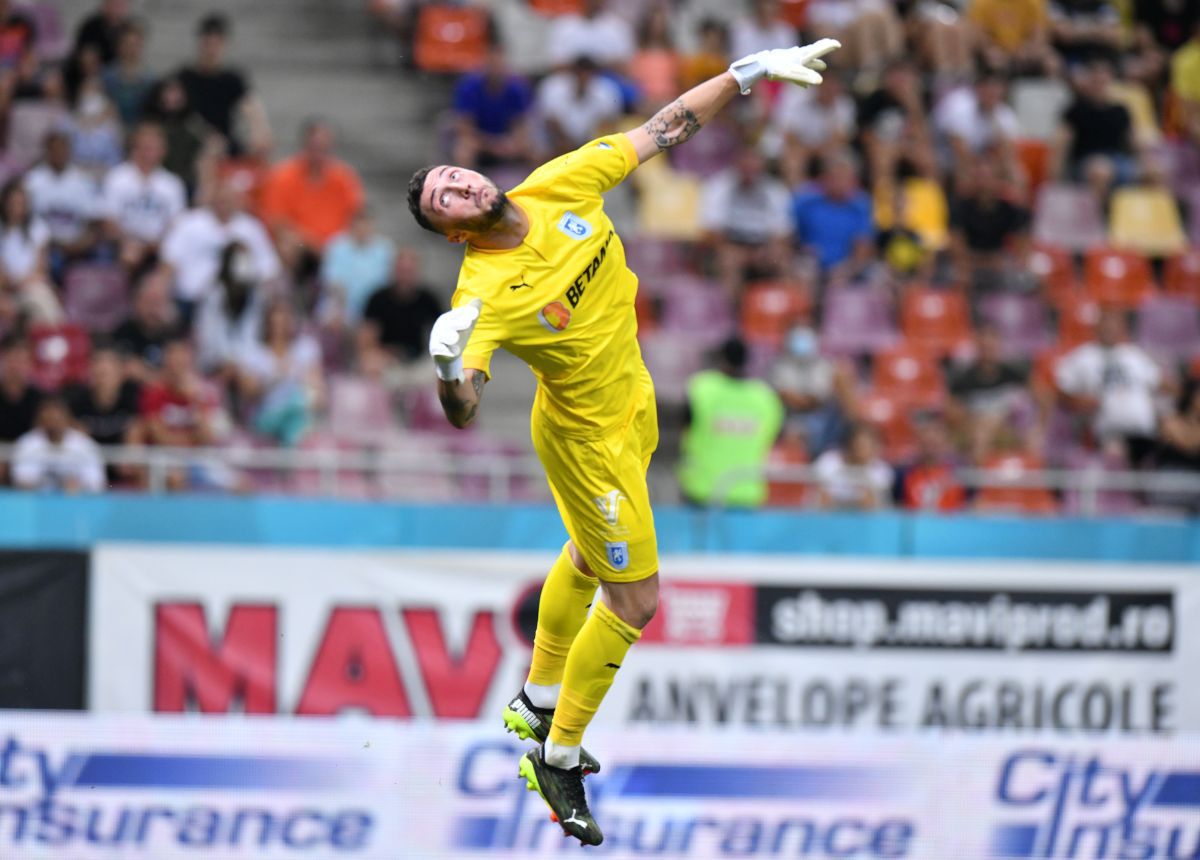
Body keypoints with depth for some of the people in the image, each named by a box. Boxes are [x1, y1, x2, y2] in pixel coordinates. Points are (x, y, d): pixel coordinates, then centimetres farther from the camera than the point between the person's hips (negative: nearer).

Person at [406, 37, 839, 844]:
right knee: (634, 598, -2)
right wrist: (447, 363, -62)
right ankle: (558, 758, 16)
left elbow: (661, 131, -8)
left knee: (589, 559, 26)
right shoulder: (484, 293, -33)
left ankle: (537, 705, 49)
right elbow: (464, 411, -41)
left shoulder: (559, 189, -17)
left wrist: (748, 72, -10)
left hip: (632, 406, 7)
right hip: (588, 439, -7)